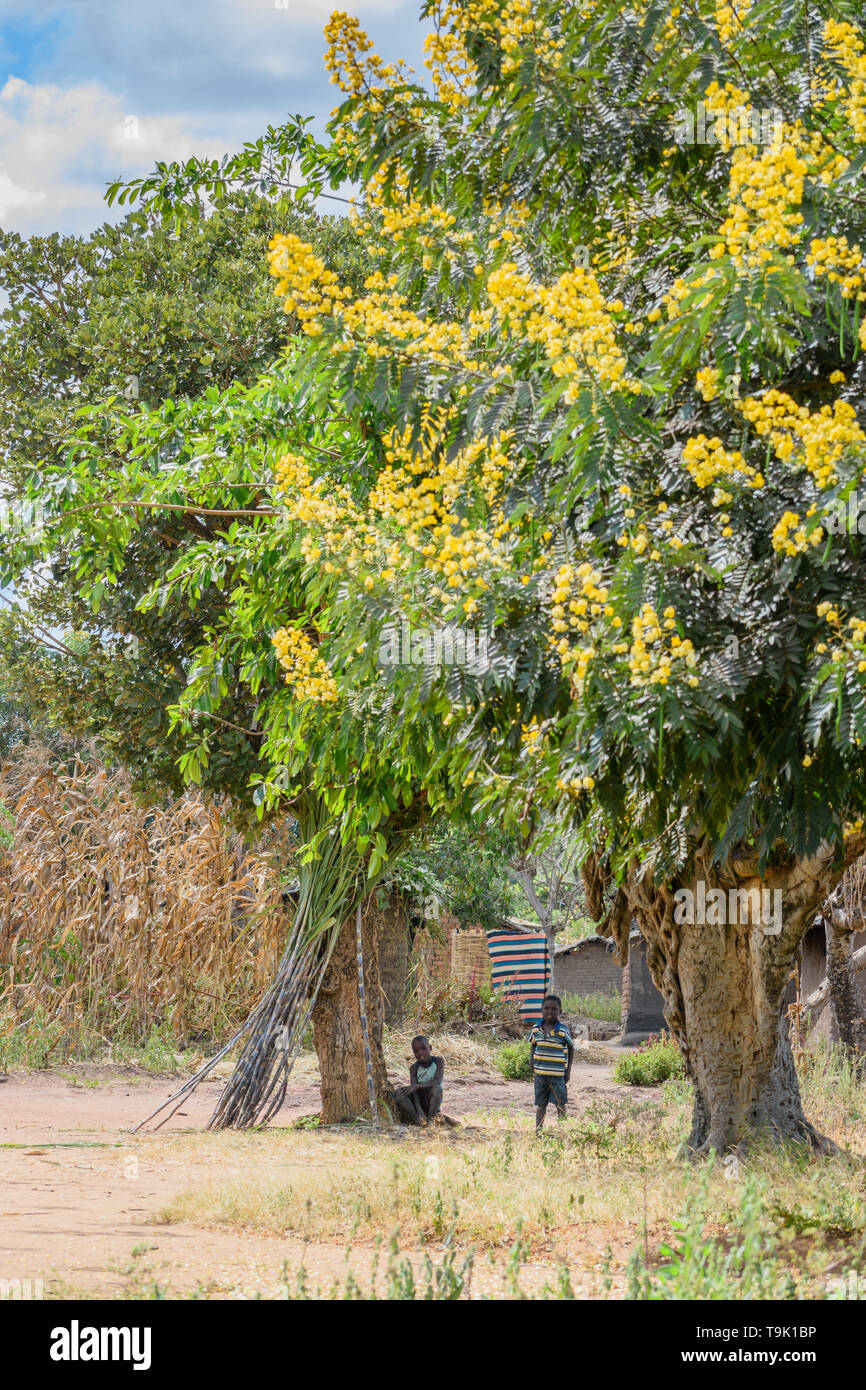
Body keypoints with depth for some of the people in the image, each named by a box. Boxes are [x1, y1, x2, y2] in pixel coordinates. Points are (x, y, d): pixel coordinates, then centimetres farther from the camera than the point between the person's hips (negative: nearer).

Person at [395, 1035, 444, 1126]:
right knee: (399, 1092, -23)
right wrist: (419, 1110, -31)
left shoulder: (439, 1061, -9)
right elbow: (414, 1091, -15)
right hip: (419, 1102, 2)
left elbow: (437, 1082, -23)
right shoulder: (414, 1068, -6)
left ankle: (431, 1118, -20)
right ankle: (417, 1119, -29)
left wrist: (417, 1086, -34)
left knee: (437, 1088, -34)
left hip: (433, 1102, -2)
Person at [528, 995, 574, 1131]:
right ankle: (538, 1131, 14)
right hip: (540, 1073, 3)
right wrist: (531, 1065, 7)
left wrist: (568, 1070, 0)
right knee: (540, 1104, 9)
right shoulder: (537, 1029, 1)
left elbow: (571, 1049, 2)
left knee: (560, 1104, 6)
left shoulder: (563, 1030, -8)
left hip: (558, 1074, -3)